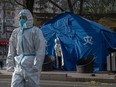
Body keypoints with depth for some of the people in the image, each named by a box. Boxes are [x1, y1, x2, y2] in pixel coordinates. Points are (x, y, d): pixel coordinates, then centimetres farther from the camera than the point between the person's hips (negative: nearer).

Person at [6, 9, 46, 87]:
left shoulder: (36, 31, -4)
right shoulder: (16, 32, 11)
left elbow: (40, 50, -11)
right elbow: (11, 51, 13)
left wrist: (36, 66, -18)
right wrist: (10, 64, 4)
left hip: (31, 65, -4)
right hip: (18, 65, 4)